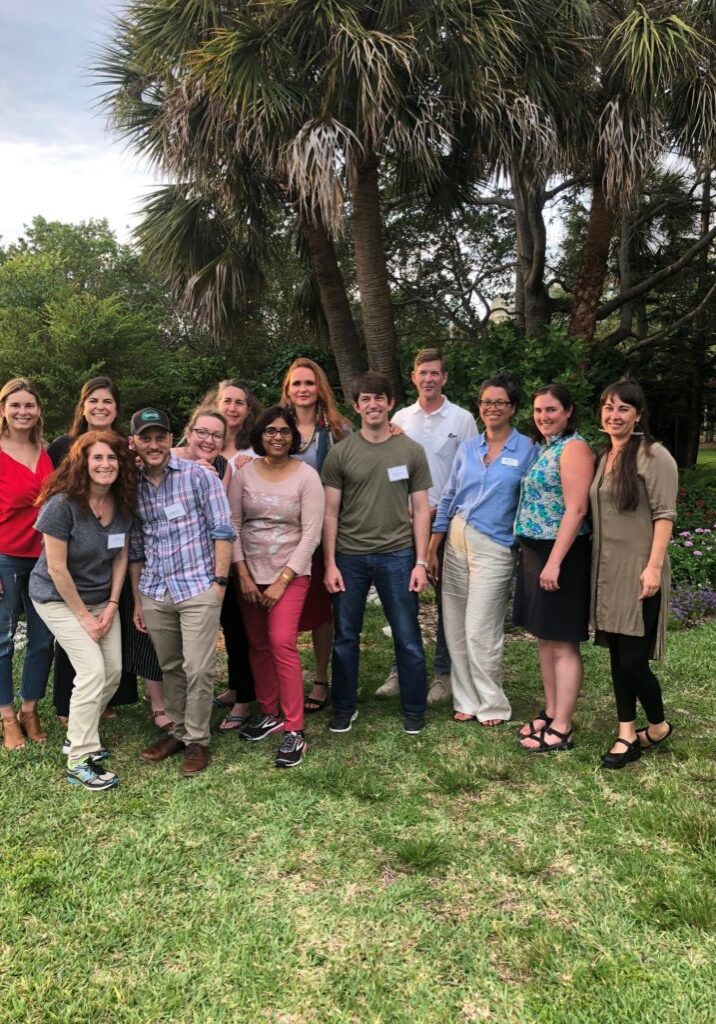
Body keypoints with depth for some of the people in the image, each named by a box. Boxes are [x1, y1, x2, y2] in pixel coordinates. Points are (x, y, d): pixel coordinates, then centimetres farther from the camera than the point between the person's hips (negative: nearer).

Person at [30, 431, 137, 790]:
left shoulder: (123, 504, -7)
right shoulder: (62, 505, -24)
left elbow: (121, 557, 0)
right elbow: (56, 568, -21)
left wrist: (111, 606, -6)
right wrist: (84, 617, -16)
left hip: (101, 597, 6)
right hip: (58, 598, -6)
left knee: (114, 670, 2)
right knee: (92, 670, -14)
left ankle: (78, 736, 25)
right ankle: (79, 761, -2)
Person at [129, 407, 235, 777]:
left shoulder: (198, 476, -6)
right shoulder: (133, 487, 8)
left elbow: (222, 530, -6)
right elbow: (135, 548, 13)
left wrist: (219, 580, -11)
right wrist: (136, 599, 14)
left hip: (197, 588, -4)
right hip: (154, 594, 5)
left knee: (198, 669, -1)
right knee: (170, 668, 15)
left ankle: (197, 740, 15)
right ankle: (179, 731, 31)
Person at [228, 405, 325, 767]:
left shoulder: (306, 475, -7)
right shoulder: (243, 471, 1)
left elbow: (311, 533, -10)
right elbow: (233, 523, 1)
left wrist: (282, 581, -12)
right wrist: (243, 574, -5)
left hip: (290, 573, -3)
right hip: (249, 572, 4)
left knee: (282, 643, -14)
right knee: (258, 644, 10)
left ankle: (294, 730, -5)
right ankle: (269, 712, 27)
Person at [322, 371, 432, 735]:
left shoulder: (411, 451, 3)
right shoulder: (340, 453, 2)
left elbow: (421, 509, 4)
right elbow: (330, 512, 3)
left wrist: (420, 562, -2)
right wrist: (330, 563, -3)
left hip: (397, 555, 0)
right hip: (349, 557, 0)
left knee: (408, 637, 6)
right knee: (345, 636, 10)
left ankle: (414, 709, 23)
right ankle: (344, 707, 27)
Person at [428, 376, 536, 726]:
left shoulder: (527, 450, -3)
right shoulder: (467, 447, 9)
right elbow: (448, 498, 12)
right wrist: (432, 549, 9)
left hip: (495, 548, -4)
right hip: (456, 541, 5)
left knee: (479, 633, -4)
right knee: (455, 630, 7)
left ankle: (493, 705, 16)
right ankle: (467, 700, 22)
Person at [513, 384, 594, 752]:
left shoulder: (573, 447, -12)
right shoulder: (545, 449, 15)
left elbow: (576, 509, -20)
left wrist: (554, 562, -24)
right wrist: (534, 558, 13)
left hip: (560, 555, -9)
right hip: (534, 552, 9)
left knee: (563, 643, -2)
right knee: (545, 638, 15)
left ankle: (561, 729, 7)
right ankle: (550, 712, 27)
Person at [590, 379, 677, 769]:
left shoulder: (653, 456, -9)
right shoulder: (603, 457, 13)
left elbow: (664, 515, -14)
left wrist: (654, 567, -20)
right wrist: (596, 563, 14)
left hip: (638, 572, -7)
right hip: (607, 571, 7)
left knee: (632, 661, -3)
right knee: (617, 657, 11)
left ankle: (658, 726, 23)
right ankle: (626, 735, 21)